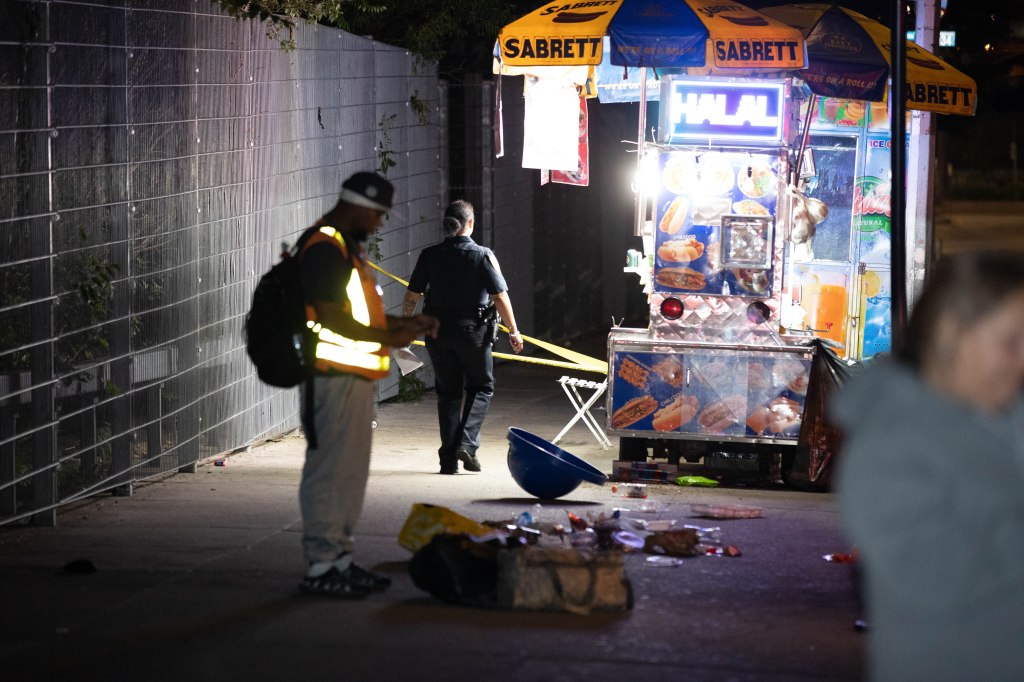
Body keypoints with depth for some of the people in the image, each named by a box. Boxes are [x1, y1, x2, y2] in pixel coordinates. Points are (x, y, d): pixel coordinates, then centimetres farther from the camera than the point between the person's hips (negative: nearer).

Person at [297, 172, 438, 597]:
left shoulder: (347, 247, 19)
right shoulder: (324, 249, -15)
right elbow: (330, 319, -21)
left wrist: (404, 323, 14)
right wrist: (386, 337, -19)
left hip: (354, 378, 11)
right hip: (334, 377, -11)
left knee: (350, 471, 14)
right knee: (330, 470, -6)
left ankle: (340, 558, 20)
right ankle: (321, 566, -2)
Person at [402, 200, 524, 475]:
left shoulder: (429, 256, -1)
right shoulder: (483, 256, -9)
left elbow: (412, 297, 3)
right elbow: (500, 297, -9)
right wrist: (513, 331, 0)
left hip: (438, 331, 3)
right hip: (473, 331, -3)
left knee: (448, 392, 12)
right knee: (481, 387, 15)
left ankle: (449, 458, 9)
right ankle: (467, 444, -4)